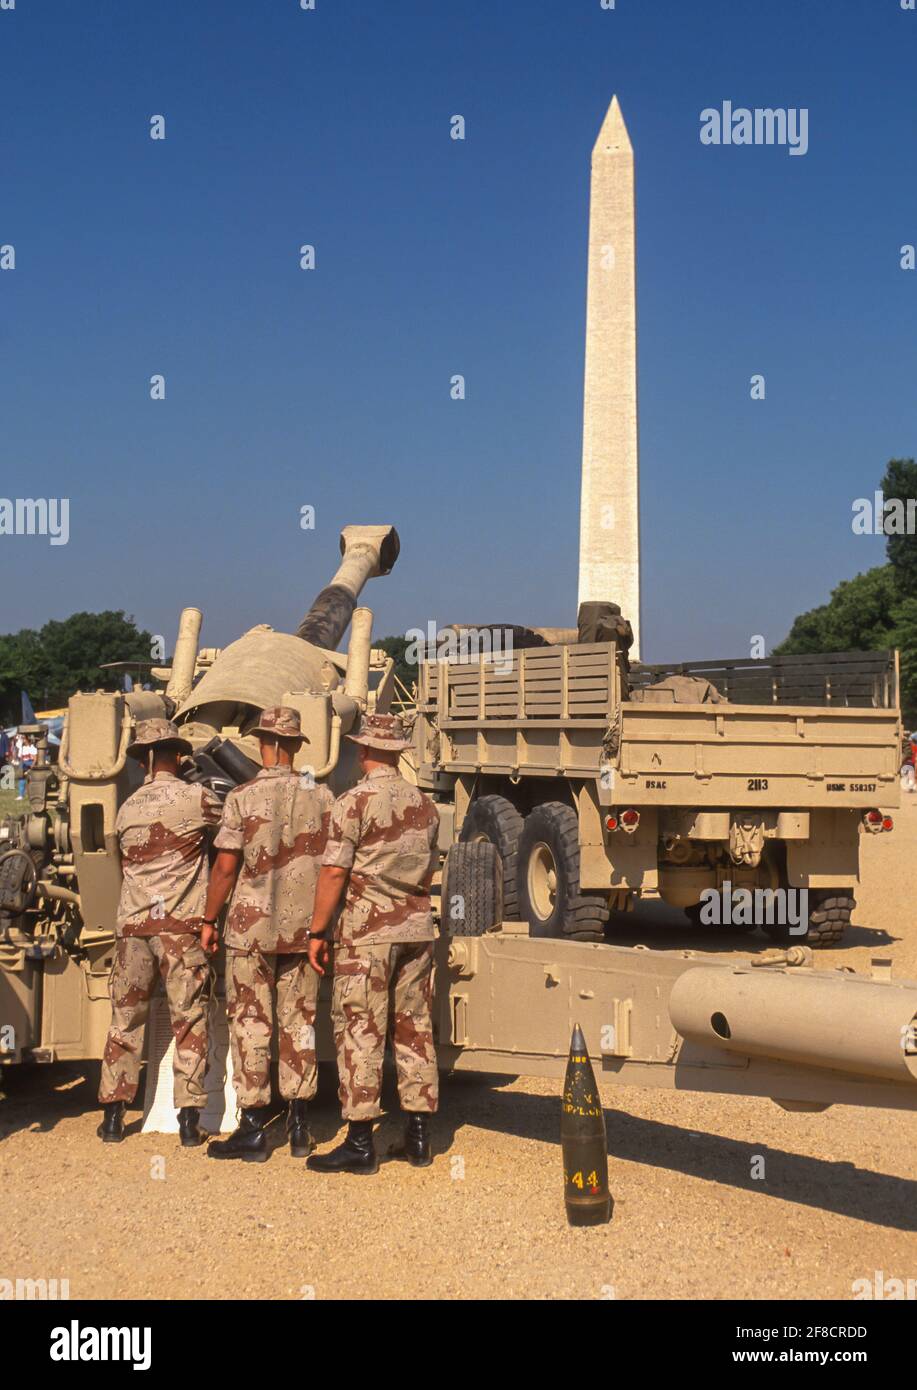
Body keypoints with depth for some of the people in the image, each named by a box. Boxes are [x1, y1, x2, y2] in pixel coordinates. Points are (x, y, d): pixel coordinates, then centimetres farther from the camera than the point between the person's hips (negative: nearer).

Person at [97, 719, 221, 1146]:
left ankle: (113, 1116, 15)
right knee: (189, 1023, 2)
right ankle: (189, 1120, 0)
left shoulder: (127, 809, 11)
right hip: (181, 926, -4)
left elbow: (126, 862, 16)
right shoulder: (195, 798, -4)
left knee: (125, 1022, 13)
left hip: (132, 926, 4)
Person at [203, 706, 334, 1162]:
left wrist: (209, 921, 3)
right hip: (303, 926, 3)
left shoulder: (243, 798, -9)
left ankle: (253, 1128, 6)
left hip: (251, 925, -3)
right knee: (299, 1022, 11)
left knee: (250, 1023, 4)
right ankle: (299, 1126, 15)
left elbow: (225, 868, -9)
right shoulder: (322, 796, 1)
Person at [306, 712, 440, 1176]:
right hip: (418, 929, 6)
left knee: (360, 1032, -2)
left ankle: (360, 1143, -1)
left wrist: (318, 932, -6)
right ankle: (418, 1137, 15)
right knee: (415, 1029, 10)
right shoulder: (424, 804, 10)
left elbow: (334, 872, -12)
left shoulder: (354, 802, -10)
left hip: (367, 932, -6)